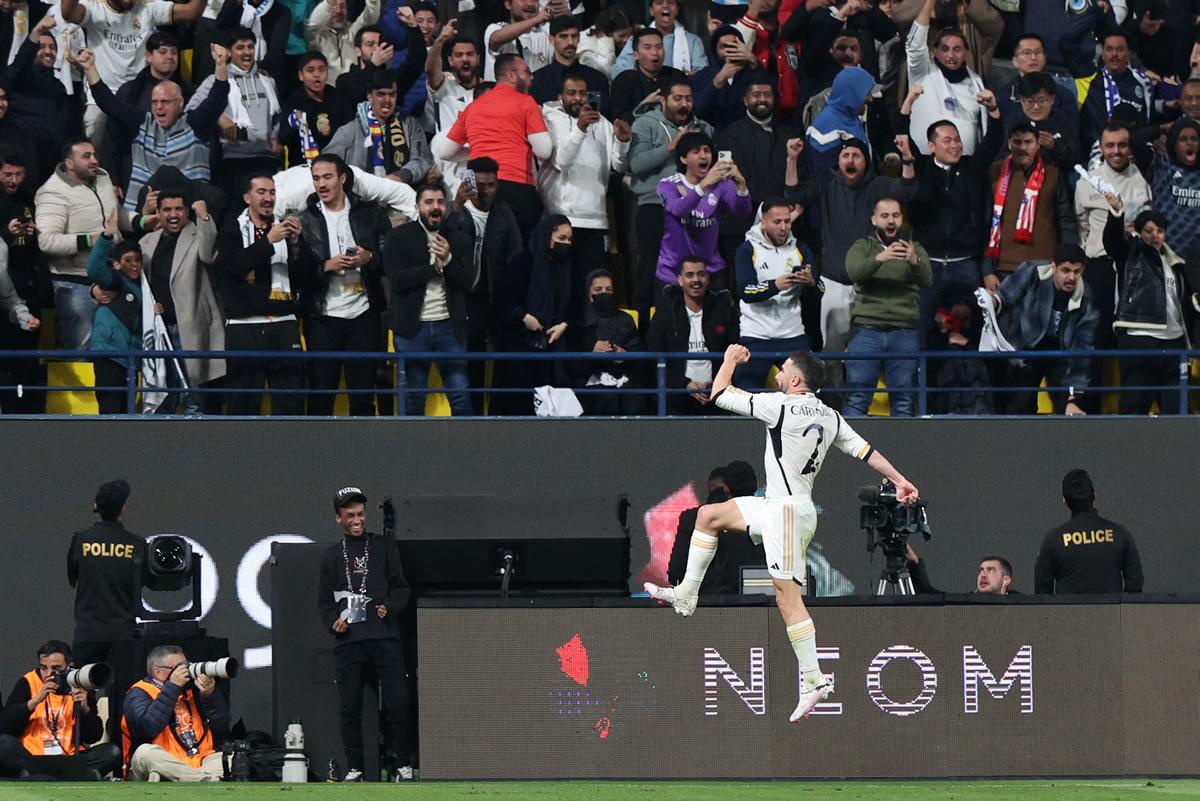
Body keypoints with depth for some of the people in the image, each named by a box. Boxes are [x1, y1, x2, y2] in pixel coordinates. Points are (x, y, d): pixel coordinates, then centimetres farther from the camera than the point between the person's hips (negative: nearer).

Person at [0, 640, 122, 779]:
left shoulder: (80, 688, 6)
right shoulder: (27, 683, 2)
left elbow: (94, 737, 4)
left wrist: (85, 709, -13)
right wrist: (36, 700, -17)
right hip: (31, 757, -2)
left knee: (113, 752, -20)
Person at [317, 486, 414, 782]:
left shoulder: (384, 548, 13)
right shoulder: (331, 556, 17)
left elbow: (401, 588, 11)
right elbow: (324, 600, 16)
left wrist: (390, 607, -9)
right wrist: (332, 621, -3)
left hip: (384, 637, -2)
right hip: (348, 641, 2)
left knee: (397, 702, -9)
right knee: (349, 707, 0)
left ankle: (404, 765, -2)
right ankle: (354, 767, 7)